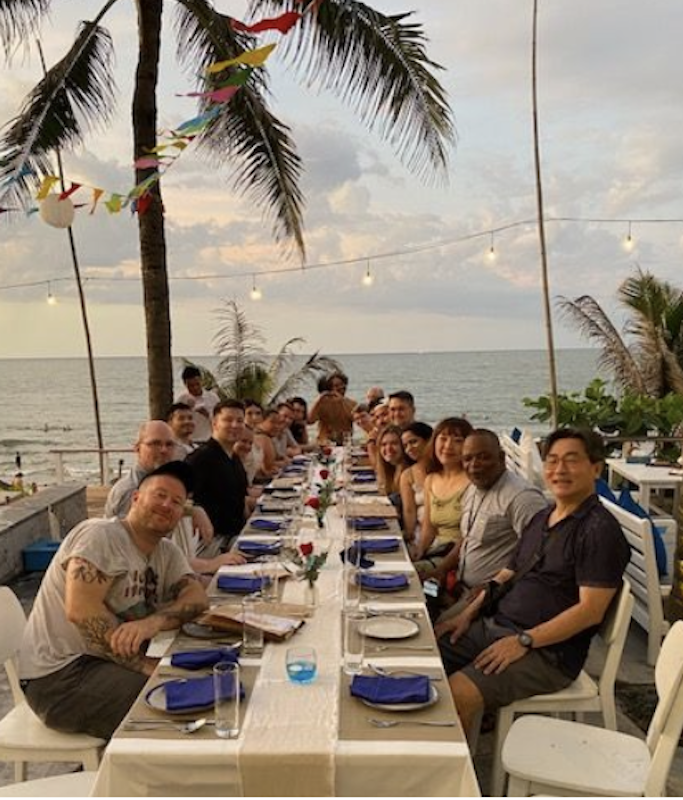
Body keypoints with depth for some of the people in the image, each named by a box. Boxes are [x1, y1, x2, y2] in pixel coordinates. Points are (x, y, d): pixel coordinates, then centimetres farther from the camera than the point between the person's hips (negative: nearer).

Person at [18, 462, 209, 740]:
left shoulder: (168, 553, 9)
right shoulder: (101, 535, -15)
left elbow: (197, 597, -6)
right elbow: (81, 609, -27)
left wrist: (154, 622, -28)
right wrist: (144, 665, -25)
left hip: (114, 662, 8)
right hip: (60, 674, -8)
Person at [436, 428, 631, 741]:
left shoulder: (600, 530, -12)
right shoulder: (541, 518, 16)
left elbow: (590, 610, -18)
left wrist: (524, 641, -19)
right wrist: (468, 614, 7)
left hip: (547, 652, -8)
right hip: (493, 626, 8)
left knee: (459, 693, -27)